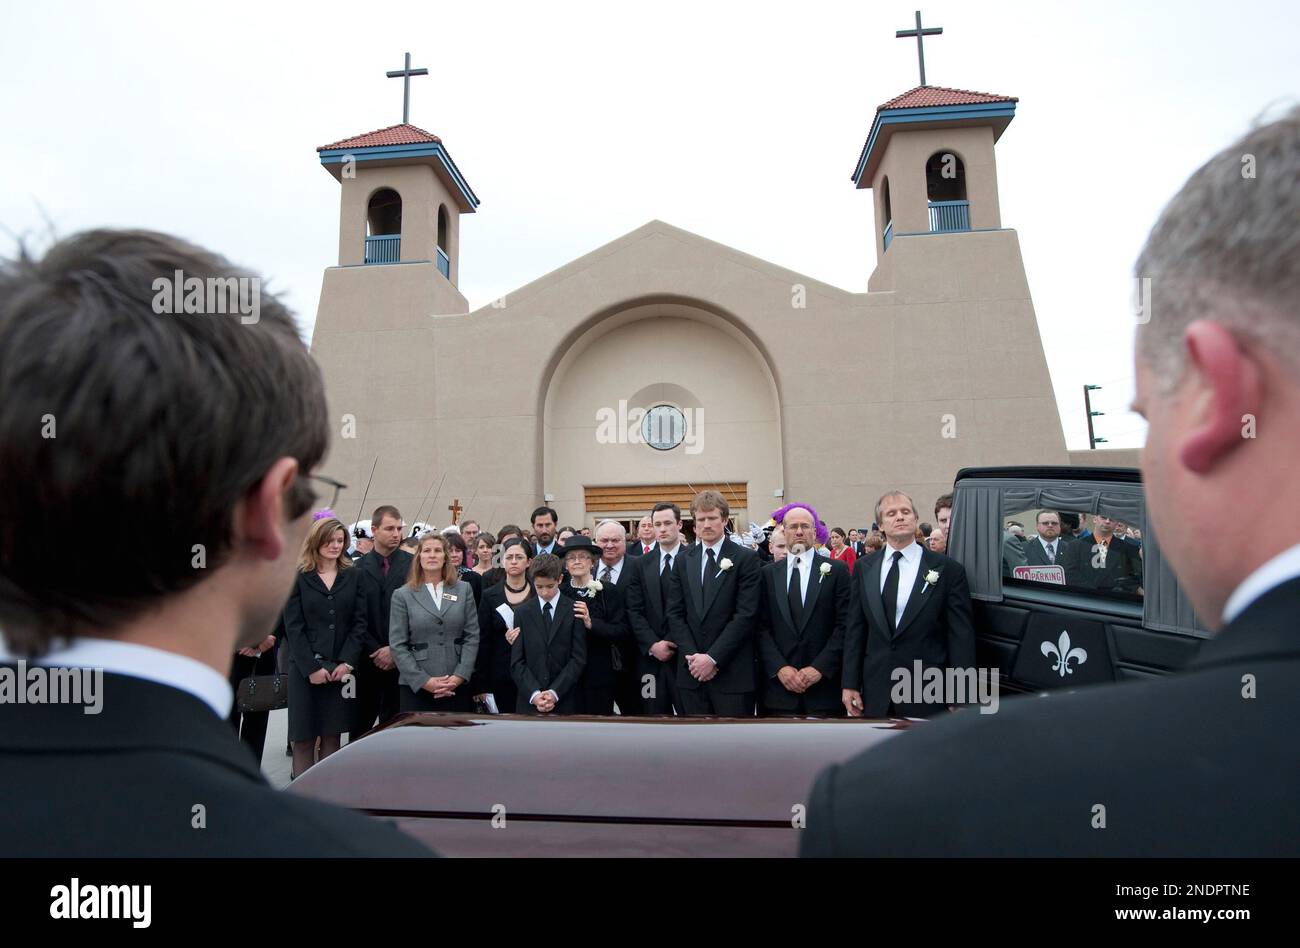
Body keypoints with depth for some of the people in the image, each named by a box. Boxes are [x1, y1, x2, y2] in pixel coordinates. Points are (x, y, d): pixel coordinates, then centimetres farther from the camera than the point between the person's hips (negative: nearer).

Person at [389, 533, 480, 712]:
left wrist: (460, 676, -7)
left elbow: (472, 636, 4)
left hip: (458, 685, 1)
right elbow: (397, 645, -1)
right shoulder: (402, 595, 3)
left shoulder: (464, 589, 8)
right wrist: (424, 681, -10)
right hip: (416, 688, -1)